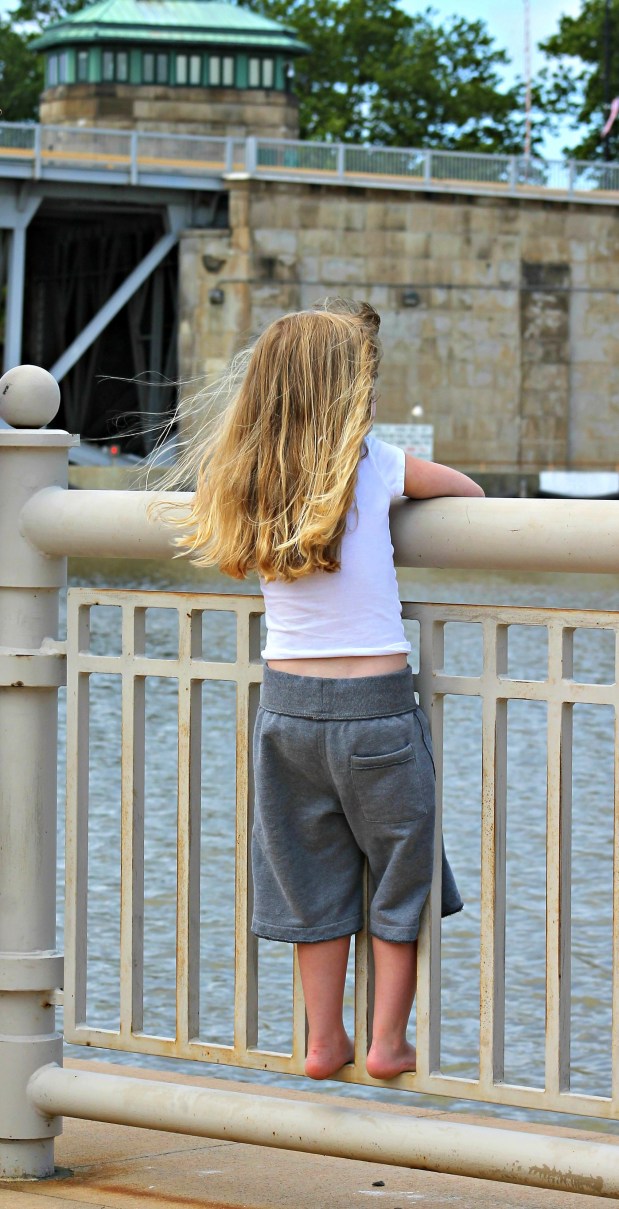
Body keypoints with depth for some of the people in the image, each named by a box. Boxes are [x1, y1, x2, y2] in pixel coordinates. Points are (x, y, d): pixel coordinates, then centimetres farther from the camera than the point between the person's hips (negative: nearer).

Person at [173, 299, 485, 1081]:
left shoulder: (248, 482, 1)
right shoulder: (374, 466, -10)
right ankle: (389, 1042, 15)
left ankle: (324, 1042, 21)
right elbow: (469, 493, 4)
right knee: (401, 871, 12)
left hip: (286, 698, 4)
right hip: (374, 701, -4)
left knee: (312, 876, 16)